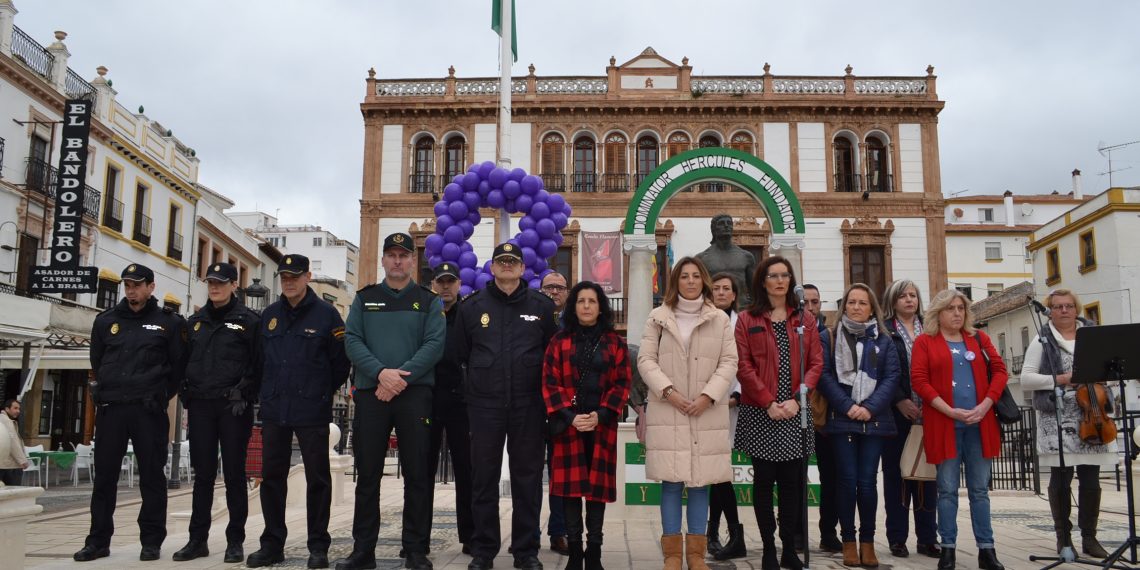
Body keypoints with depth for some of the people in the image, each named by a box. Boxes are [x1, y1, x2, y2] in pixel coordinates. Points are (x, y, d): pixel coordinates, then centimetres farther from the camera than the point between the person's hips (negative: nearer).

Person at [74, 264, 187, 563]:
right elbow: (97, 362, 20)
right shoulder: (106, 320, 10)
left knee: (152, 476, 2)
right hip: (110, 408, 3)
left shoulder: (168, 322, 1)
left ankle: (151, 540, 10)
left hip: (149, 411, -3)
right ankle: (98, 540, 16)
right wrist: (110, 390, 15)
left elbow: (179, 365, 3)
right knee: (104, 476, 7)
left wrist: (160, 395, 3)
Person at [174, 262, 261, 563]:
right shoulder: (195, 321, 15)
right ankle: (198, 539, 15)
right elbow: (186, 362, 18)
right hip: (200, 406, 4)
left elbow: (258, 364, -4)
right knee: (203, 474, 8)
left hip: (233, 407, -4)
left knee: (234, 474, 1)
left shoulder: (248, 321, 0)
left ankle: (235, 541, 8)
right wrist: (188, 400, 9)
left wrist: (244, 397, -11)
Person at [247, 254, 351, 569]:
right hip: (273, 410, 4)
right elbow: (260, 358, 17)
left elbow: (340, 361, -1)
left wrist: (322, 393, 4)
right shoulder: (269, 315, 11)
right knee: (271, 478, 9)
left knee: (317, 479, 2)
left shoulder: (326, 314, -3)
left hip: (312, 412, -4)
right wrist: (269, 392, 14)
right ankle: (272, 543, 19)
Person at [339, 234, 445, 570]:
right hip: (370, 392, 1)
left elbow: (435, 344, -3)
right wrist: (380, 372, -15)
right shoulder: (364, 299, 13)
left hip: (415, 393, -1)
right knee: (367, 474, 4)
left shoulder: (429, 301, 10)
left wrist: (402, 377, -15)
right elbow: (352, 340, 1)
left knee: (417, 473, 0)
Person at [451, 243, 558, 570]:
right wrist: (475, 380, 4)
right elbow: (457, 353, 7)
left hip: (529, 405, 0)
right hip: (484, 404, 1)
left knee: (527, 477, 6)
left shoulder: (542, 306, 4)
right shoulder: (472, 306, 6)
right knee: (484, 477, 6)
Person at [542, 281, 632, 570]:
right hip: (567, 423, 0)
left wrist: (601, 415, -11)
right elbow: (550, 383, 0)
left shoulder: (615, 342, 7)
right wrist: (570, 416, -12)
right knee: (570, 483, -1)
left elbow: (622, 384, 3)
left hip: (602, 424, 1)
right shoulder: (560, 341, 5)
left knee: (598, 484, 2)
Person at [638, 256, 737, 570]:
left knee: (701, 482, 3)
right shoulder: (658, 317, 7)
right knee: (670, 482, -1)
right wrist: (667, 391, -11)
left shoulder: (720, 319, 8)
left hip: (707, 411, 1)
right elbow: (646, 359, 2)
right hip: (667, 411, -1)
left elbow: (729, 362, 3)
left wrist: (708, 395, -9)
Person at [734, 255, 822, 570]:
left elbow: (816, 363, 4)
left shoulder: (805, 319, 9)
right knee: (764, 479, 3)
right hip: (760, 413, -2)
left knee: (792, 481, 4)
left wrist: (797, 399, -9)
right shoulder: (747, 320, 3)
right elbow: (744, 366, -4)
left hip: (795, 412, 2)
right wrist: (768, 402, -12)